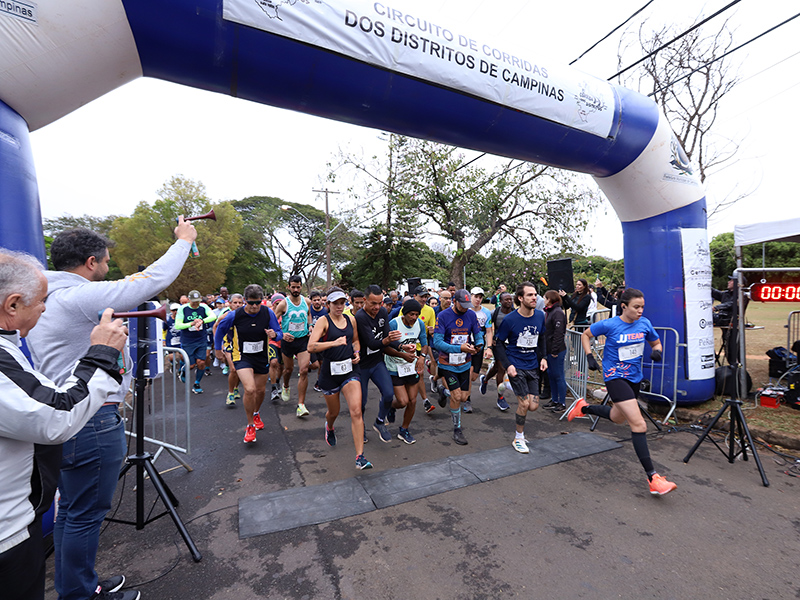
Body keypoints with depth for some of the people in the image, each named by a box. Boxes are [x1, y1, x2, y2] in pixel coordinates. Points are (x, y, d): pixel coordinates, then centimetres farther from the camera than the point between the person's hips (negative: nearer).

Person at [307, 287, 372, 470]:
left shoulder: (351, 319, 5)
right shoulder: (323, 321, -9)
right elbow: (311, 346, -21)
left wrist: (357, 353, 3)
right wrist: (334, 343, -32)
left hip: (350, 369, 2)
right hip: (330, 372, -2)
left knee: (356, 412, -11)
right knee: (334, 412, 17)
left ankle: (360, 456, -4)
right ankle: (329, 427, 55)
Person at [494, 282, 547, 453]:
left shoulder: (540, 316, 0)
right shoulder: (510, 319, -14)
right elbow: (500, 344, -7)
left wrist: (542, 357, 4)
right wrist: (507, 365, -17)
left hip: (532, 366, 5)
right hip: (516, 366, -5)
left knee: (534, 406, 3)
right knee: (524, 404, -5)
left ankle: (511, 386, 32)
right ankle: (519, 438, 17)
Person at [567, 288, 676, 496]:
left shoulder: (644, 323, -3)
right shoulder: (610, 325, -16)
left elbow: (656, 343, 13)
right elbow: (585, 335, -1)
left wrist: (656, 351, -10)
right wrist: (590, 356, -12)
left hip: (634, 377, 7)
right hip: (615, 377, -7)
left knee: (618, 417, 25)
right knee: (639, 425, -13)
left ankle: (583, 407, 48)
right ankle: (653, 478, -7)